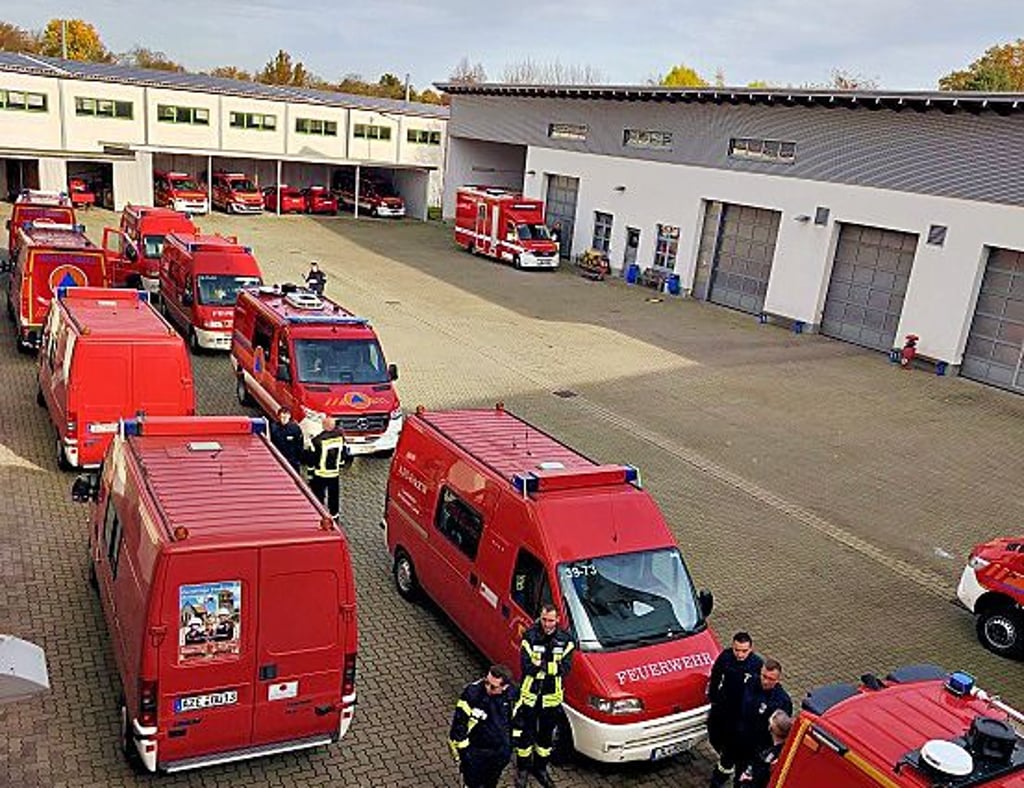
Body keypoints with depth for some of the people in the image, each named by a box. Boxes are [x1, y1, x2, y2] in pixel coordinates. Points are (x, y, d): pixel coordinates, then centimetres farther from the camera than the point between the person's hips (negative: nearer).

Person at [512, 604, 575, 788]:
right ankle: (523, 769, 31)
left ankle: (540, 768, 38)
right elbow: (526, 666, -20)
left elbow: (566, 668, -14)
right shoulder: (530, 637, -14)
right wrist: (553, 666, -24)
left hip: (552, 696, 2)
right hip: (530, 694, -2)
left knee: (547, 735, 18)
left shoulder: (565, 640, -7)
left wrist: (540, 665, -24)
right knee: (525, 734, 10)